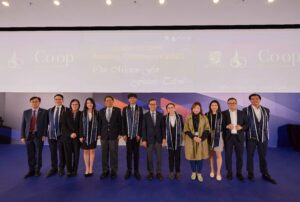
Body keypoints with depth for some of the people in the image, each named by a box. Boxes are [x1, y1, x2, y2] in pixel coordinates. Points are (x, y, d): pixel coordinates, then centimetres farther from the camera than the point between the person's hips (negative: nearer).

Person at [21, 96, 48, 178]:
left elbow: (45, 124, -4)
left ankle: (37, 170, 21)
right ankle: (31, 170, 20)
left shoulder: (44, 112, -1)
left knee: (38, 154, 6)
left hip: (39, 136, -2)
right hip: (28, 136, 3)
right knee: (30, 155, 7)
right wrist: (22, 136, 1)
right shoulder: (26, 112, 8)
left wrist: (44, 135, -10)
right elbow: (23, 125, 8)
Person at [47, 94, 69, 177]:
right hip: (51, 134, 3)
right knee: (53, 153, 10)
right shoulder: (50, 110, 10)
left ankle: (61, 168, 21)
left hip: (62, 134, -3)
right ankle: (53, 168, 26)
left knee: (62, 152, 5)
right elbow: (48, 121, 13)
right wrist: (48, 130, 4)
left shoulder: (67, 110, -2)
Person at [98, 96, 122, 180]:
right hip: (104, 136, 3)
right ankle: (105, 171, 19)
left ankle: (113, 172, 15)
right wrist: (99, 134, 2)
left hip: (114, 136, -2)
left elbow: (120, 122, -2)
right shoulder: (101, 111, 8)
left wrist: (119, 134, -7)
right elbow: (100, 123, 8)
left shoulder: (117, 110, -1)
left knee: (113, 154, 3)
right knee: (104, 154, 7)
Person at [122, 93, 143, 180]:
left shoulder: (140, 109, 3)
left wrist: (139, 134, -7)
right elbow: (123, 122, 2)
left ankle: (136, 171, 16)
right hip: (128, 134, 0)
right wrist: (124, 134, -5)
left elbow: (141, 122, 0)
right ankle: (129, 170, 17)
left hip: (136, 134, 0)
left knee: (136, 153, 7)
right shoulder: (125, 109, 5)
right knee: (129, 152, 6)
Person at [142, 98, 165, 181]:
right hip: (149, 139, -1)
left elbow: (163, 127, 3)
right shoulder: (145, 115, -1)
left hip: (158, 139, 1)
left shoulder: (160, 115, 3)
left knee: (159, 156, 5)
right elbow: (144, 128, -3)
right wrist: (144, 139, -8)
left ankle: (159, 173, 18)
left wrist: (164, 138, -5)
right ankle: (150, 172, 19)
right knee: (149, 157, 6)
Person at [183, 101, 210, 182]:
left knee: (200, 157, 4)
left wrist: (201, 138, -15)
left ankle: (199, 173, 20)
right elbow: (186, 130, -3)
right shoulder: (188, 118, 0)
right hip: (191, 140, 0)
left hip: (201, 140, 0)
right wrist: (194, 137, -16)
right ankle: (193, 172, 25)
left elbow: (207, 130, -1)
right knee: (192, 156, 6)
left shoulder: (204, 118, 1)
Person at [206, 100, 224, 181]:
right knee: (211, 154, 10)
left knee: (218, 154, 1)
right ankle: (212, 170, 25)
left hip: (218, 136, -1)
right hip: (209, 136, 1)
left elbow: (223, 126, 2)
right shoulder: (207, 115, 0)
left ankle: (218, 173, 12)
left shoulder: (221, 115, -1)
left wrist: (222, 136, -2)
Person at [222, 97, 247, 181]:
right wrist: (227, 126, -21)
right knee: (228, 156, 5)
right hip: (228, 137, -1)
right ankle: (229, 172, 20)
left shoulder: (242, 113, 6)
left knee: (240, 156, 8)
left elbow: (247, 124, 6)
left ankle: (239, 173, 23)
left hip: (239, 137, 2)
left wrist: (241, 127, -14)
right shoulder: (224, 113, 0)